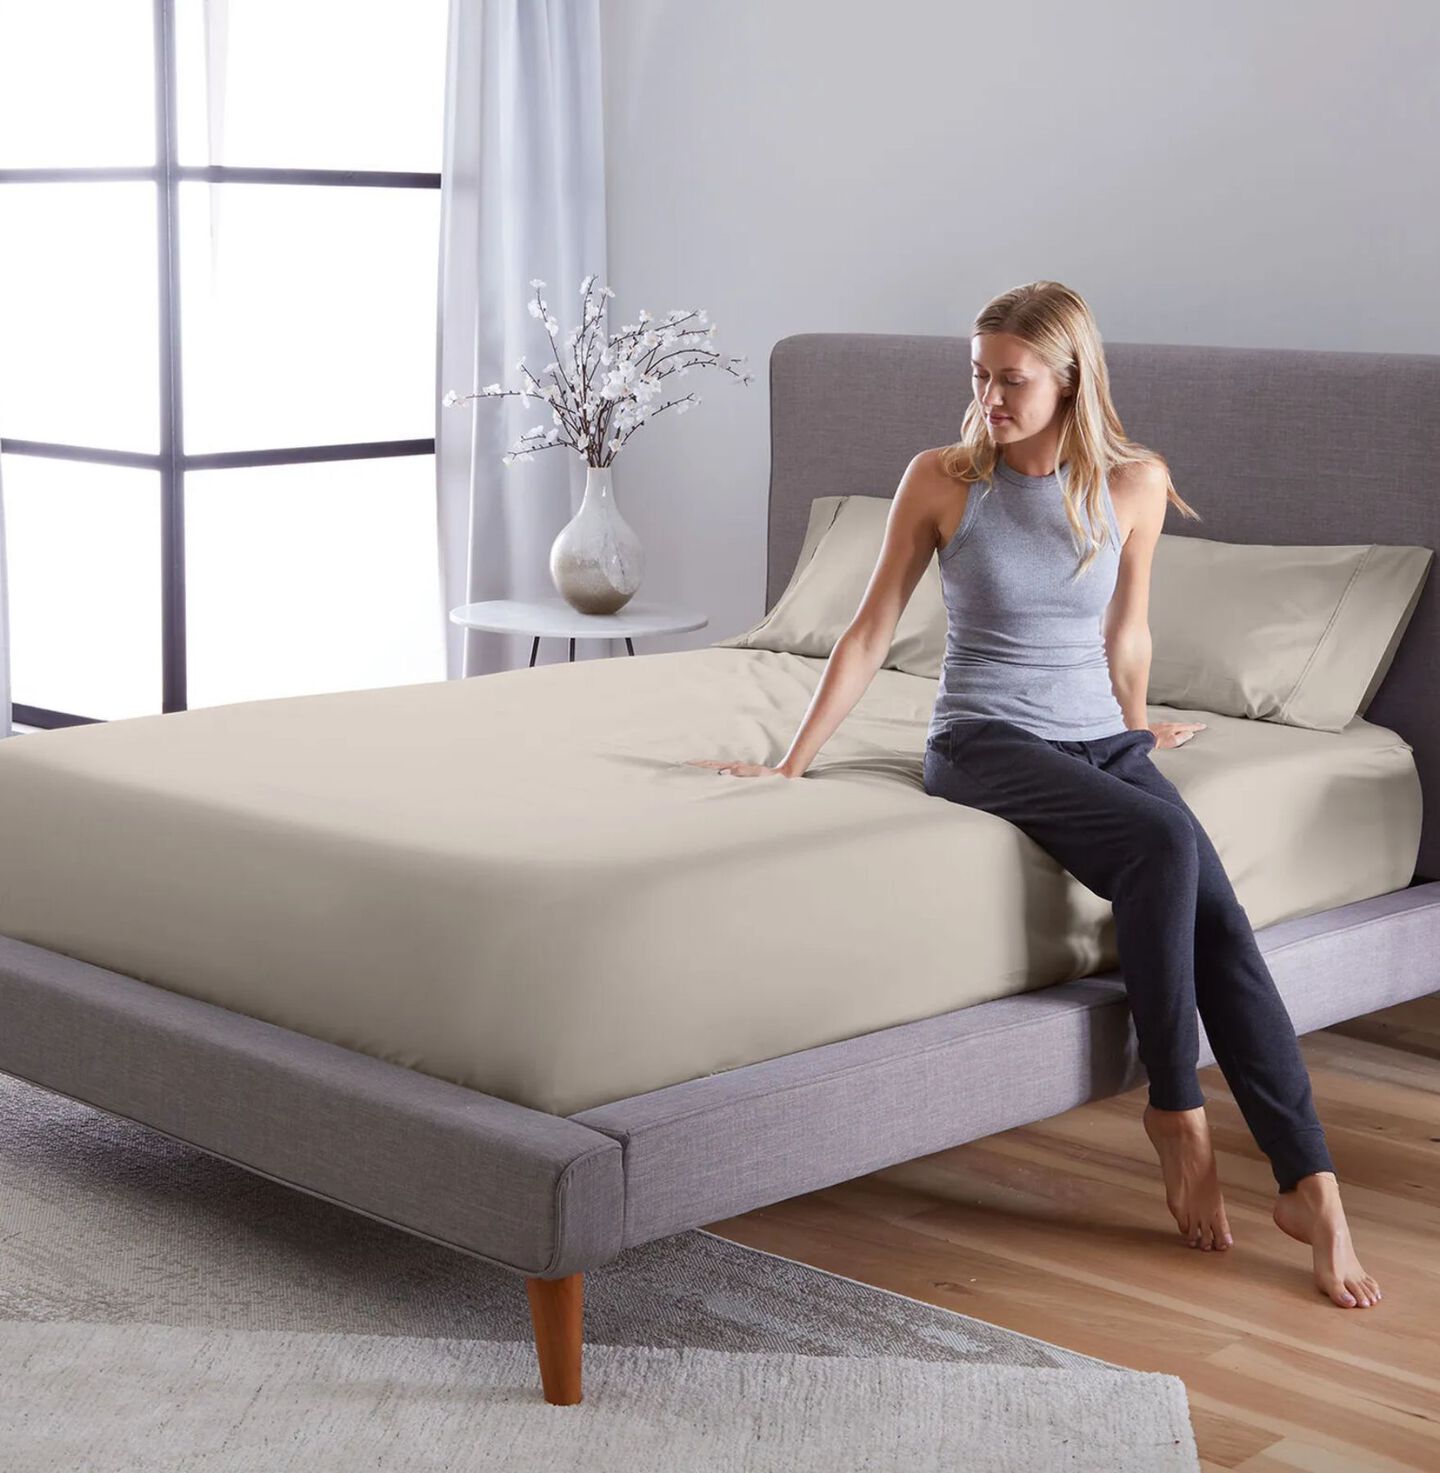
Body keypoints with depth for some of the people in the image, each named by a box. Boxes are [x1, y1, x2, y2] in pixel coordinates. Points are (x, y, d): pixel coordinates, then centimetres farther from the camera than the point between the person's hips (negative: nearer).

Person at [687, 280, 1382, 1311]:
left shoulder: (1136, 483, 1)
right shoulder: (942, 479, -4)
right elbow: (873, 632, 1)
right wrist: (791, 765, 1)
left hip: (1100, 741, 3)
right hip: (986, 744, -3)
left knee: (1218, 916, -23)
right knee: (1163, 844, -32)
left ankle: (1310, 1185, -22)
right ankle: (1175, 1112, -17)